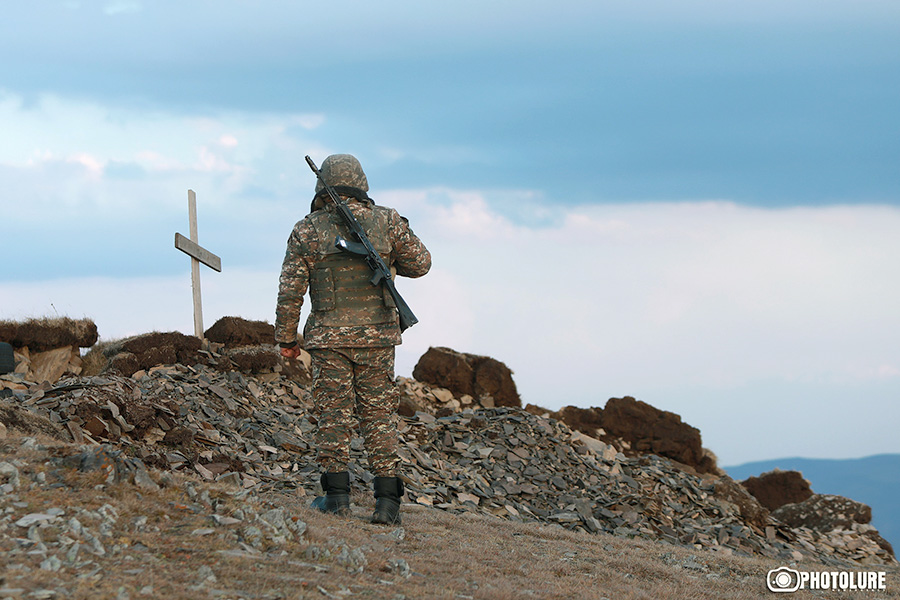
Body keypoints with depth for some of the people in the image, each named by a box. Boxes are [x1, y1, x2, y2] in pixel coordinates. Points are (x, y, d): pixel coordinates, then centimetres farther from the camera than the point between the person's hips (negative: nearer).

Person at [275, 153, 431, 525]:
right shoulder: (387, 222, 0)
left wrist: (286, 338, 8)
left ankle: (336, 495, 3)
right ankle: (387, 501, 0)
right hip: (377, 337, 1)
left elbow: (290, 291, -1)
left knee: (333, 413, 6)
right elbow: (420, 264, 8)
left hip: (329, 337, -1)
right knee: (379, 414, 5)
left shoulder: (307, 232, -1)